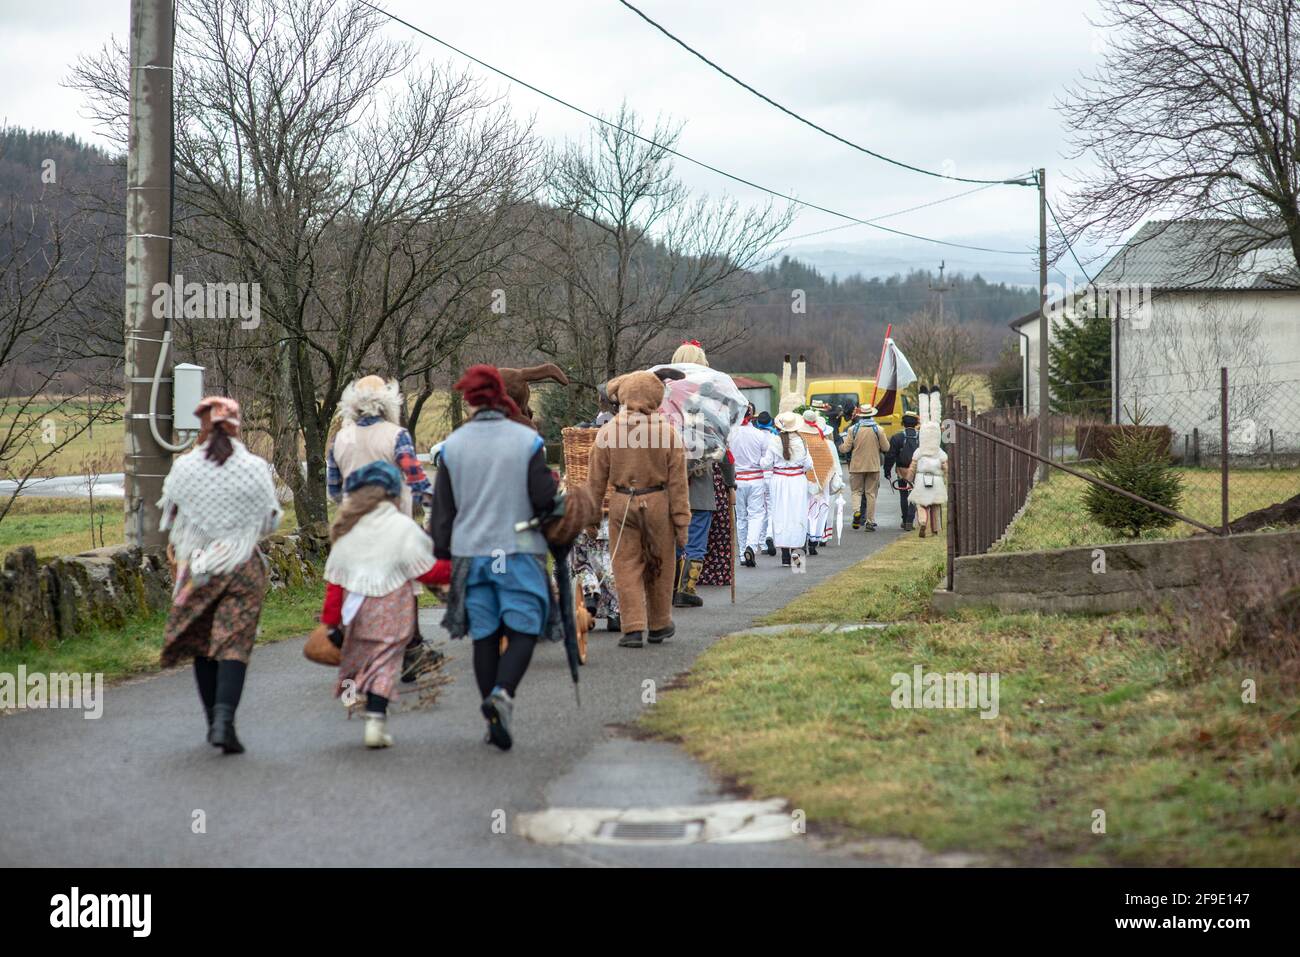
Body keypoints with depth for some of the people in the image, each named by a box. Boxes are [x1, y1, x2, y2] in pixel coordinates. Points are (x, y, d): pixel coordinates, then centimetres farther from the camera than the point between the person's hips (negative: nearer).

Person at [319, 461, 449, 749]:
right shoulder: (403, 526, -7)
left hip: (353, 605, 3)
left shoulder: (347, 528, 5)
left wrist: (331, 621, 8)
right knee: (384, 662, 1)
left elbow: (335, 580, 5)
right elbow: (426, 571, -7)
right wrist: (455, 570, 8)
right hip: (390, 607, -3)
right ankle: (376, 720, -5)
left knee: (357, 657, 19)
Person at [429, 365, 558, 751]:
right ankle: (503, 694, -24)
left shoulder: (452, 445, 3)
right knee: (522, 630, 1)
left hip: (470, 554, 2)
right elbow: (544, 498, -8)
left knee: (485, 635, 9)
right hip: (520, 551, -2)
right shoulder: (528, 440, -4)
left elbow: (442, 508, 5)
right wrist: (553, 483, 14)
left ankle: (495, 720, 12)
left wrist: (440, 552, 13)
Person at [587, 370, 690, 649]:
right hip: (657, 504, 0)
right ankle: (659, 626, 28)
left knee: (627, 567, 4)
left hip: (621, 503, 0)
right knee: (658, 567, 14)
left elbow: (596, 480, 1)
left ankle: (633, 628, -5)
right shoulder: (667, 431, -5)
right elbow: (677, 481, -4)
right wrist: (682, 521, 0)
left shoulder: (608, 431, -4)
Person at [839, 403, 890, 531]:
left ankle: (857, 511, -15)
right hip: (874, 466, 1)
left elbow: (846, 449, -5)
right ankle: (870, 521, 6)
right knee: (871, 493, 7)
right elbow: (886, 448, 1)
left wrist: (840, 443, 16)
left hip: (856, 466, -1)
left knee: (856, 491, 11)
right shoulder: (878, 430, -4)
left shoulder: (852, 429, -6)